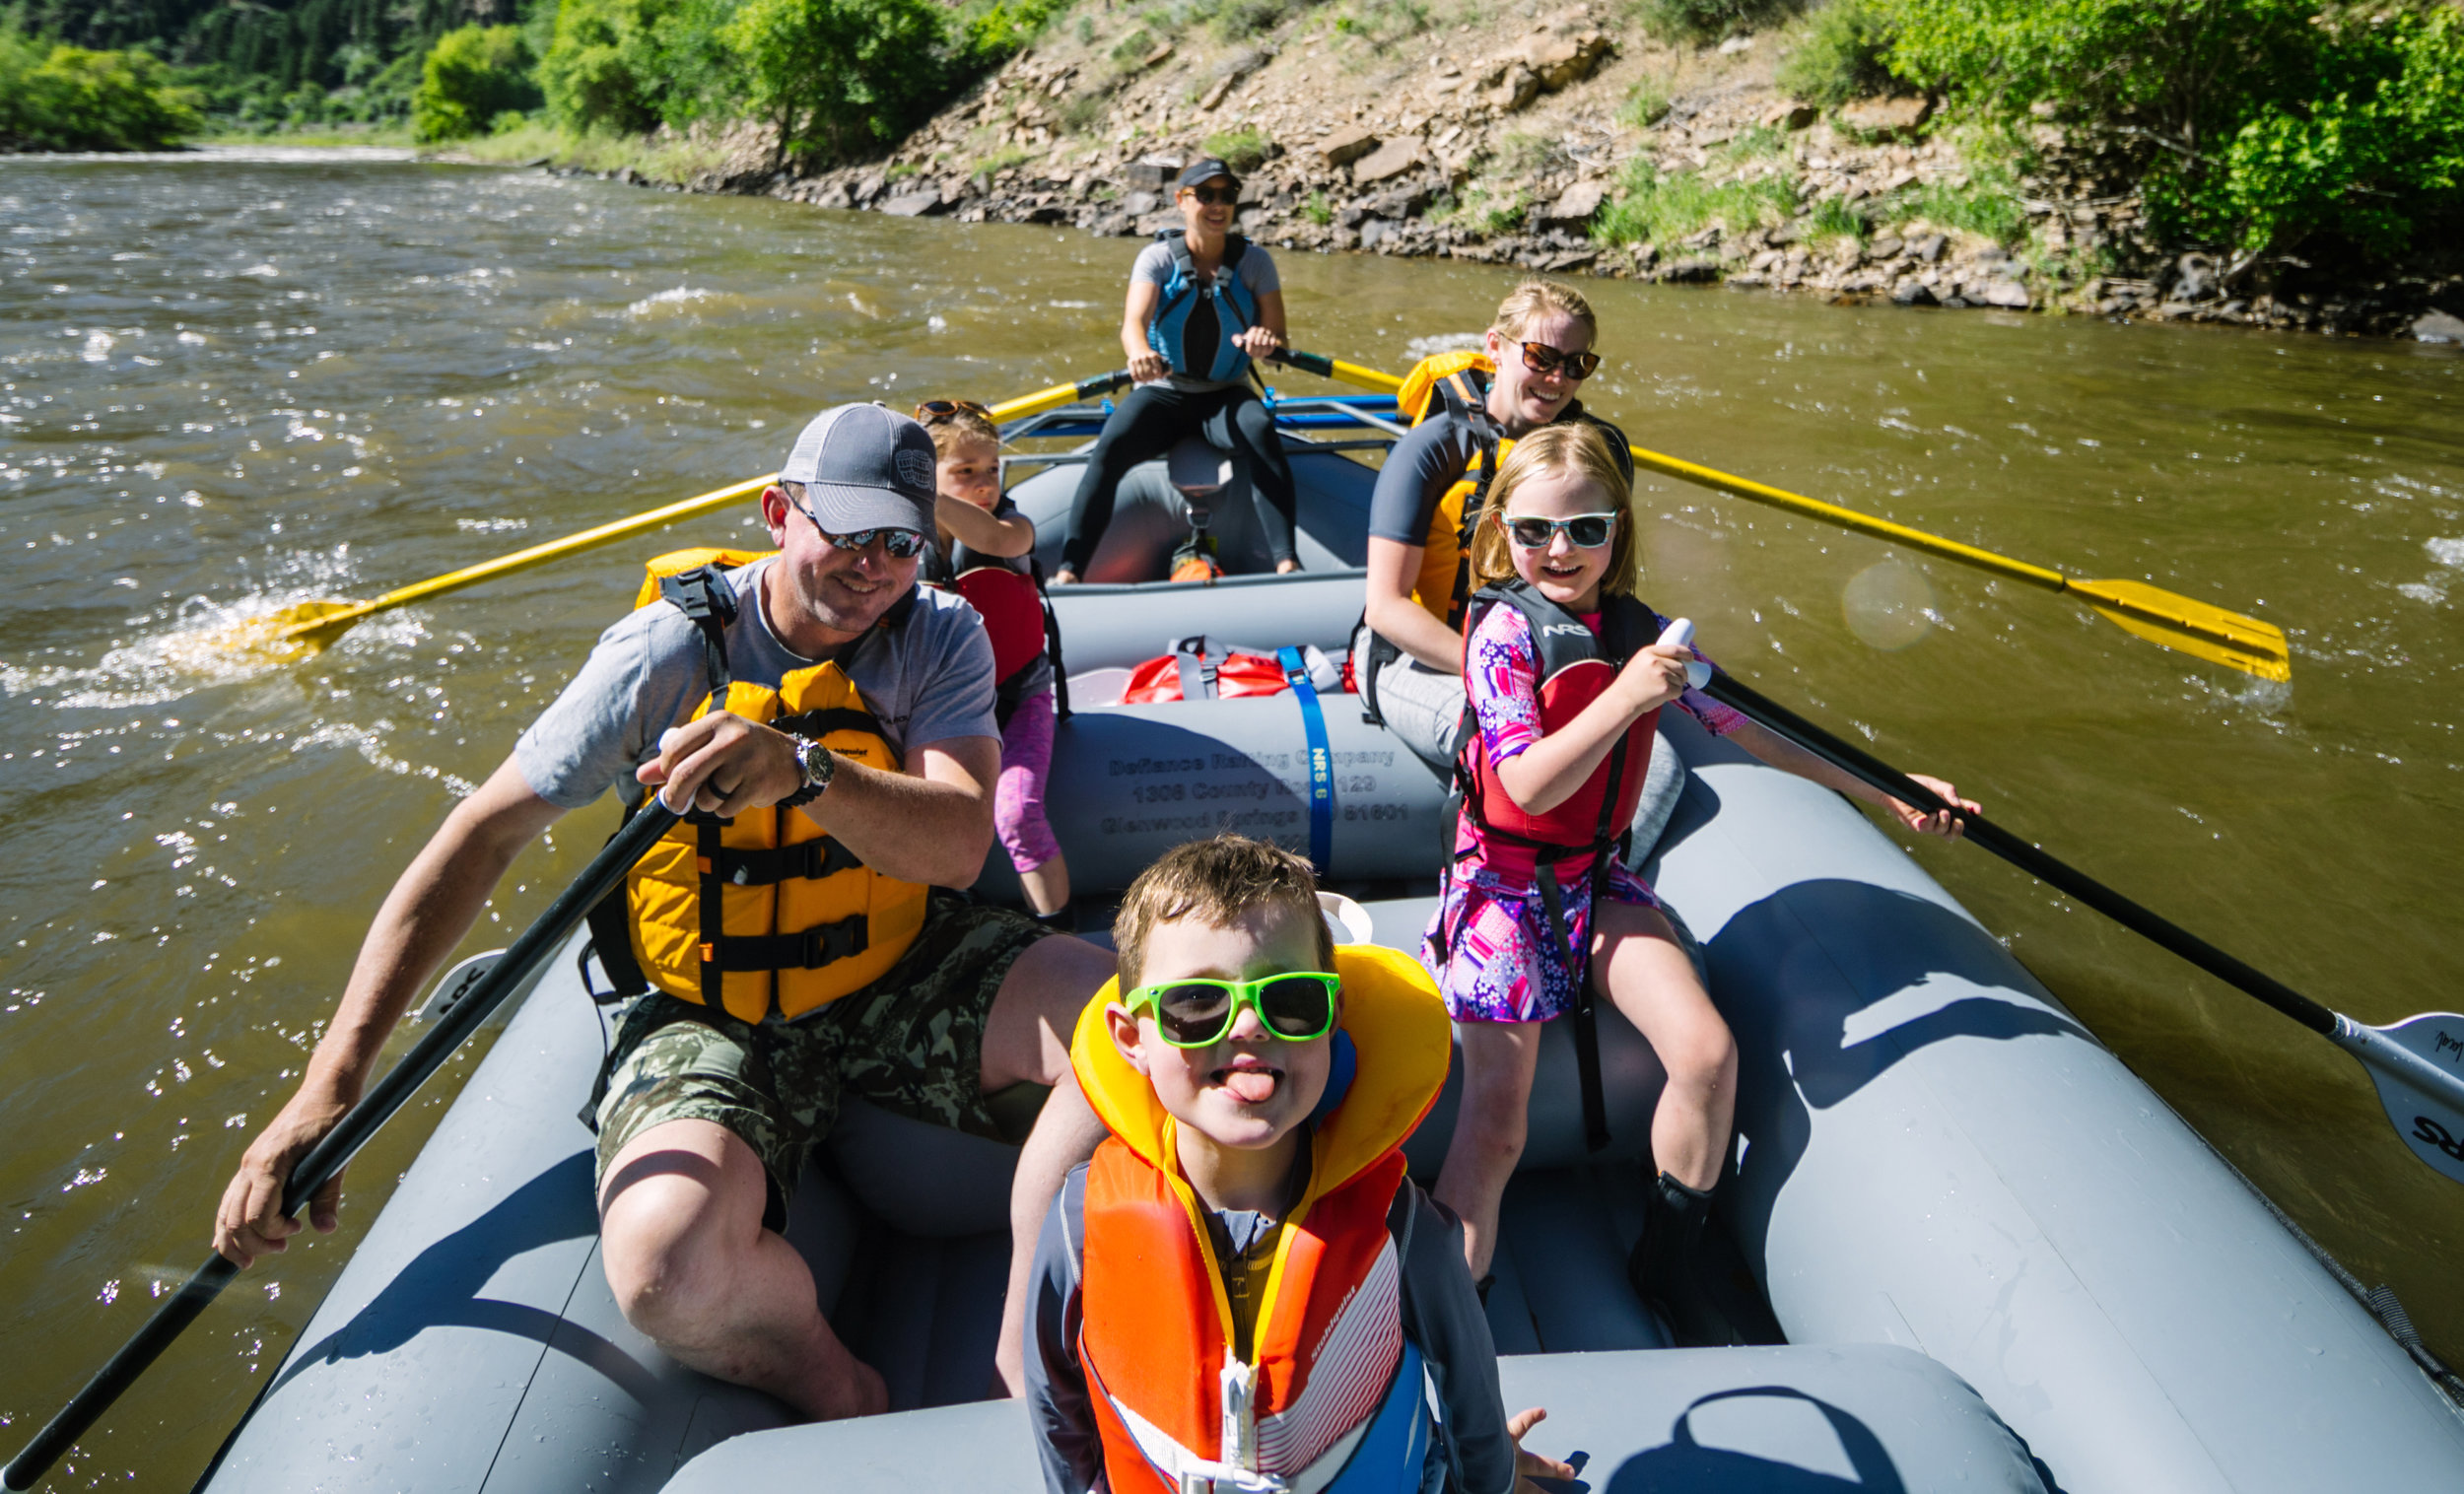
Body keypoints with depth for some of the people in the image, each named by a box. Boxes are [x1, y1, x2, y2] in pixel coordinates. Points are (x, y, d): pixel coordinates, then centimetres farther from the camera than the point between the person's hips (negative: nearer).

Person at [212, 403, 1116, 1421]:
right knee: (667, 1264, -32)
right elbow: (485, 834, -10)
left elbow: (958, 847, -21)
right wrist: (329, 1086, -14)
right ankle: (840, 1398, 3)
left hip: (907, 968, 3)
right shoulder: (671, 650, -11)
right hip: (716, 1012, -2)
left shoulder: (940, 635, -6)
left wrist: (803, 769, -42)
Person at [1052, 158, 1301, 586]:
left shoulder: (1254, 261, 2)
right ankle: (1068, 571, -31)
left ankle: (1286, 562, -41)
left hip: (1225, 398, 1)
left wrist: (1265, 340, -33)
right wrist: (1139, 353, -45)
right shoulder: (1158, 257, -2)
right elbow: (1133, 321, -20)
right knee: (1111, 446, -29)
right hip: (1161, 394, 0)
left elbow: (1278, 337, -6)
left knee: (1261, 431, -33)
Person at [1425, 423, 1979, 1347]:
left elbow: (1735, 727, 11)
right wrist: (1625, 696, -35)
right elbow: (1528, 787, -24)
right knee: (1495, 1124, -13)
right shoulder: (1503, 630, -15)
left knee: (1706, 1053, -11)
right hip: (1505, 882, -5)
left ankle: (1675, 1261, 13)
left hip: (1596, 877, 5)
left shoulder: (1636, 630, 4)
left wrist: (1883, 790, 11)